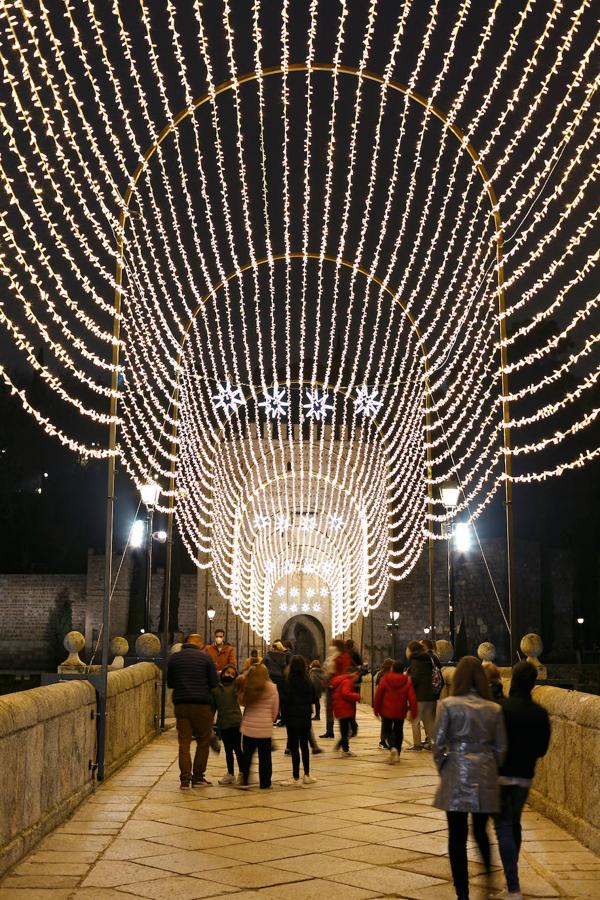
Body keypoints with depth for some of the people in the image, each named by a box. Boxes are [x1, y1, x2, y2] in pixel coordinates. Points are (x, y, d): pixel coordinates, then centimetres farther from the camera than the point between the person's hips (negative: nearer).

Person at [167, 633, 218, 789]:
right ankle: (198, 777, 10)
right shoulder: (205, 657, -3)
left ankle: (185, 779, 0)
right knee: (203, 741, 9)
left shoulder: (174, 658, 6)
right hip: (202, 704, -2)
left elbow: (170, 683, 12)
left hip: (181, 704, 3)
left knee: (184, 742, 5)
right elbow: (214, 683, -4)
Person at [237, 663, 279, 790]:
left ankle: (244, 781, 13)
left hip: (248, 726, 2)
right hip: (265, 728, -1)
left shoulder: (247, 687, -2)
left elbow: (242, 702, 12)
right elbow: (275, 710, 2)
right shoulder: (272, 688, -5)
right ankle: (264, 784, 10)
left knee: (247, 755, 15)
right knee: (265, 757, 7)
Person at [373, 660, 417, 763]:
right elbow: (412, 698, -6)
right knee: (398, 732, 16)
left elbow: (378, 695, -4)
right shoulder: (407, 682, -1)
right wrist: (413, 712, -1)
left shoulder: (385, 679, -5)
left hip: (386, 712, -2)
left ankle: (392, 748, -20)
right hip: (400, 712, 2)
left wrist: (376, 709, 6)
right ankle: (397, 754, 17)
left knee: (387, 731, 8)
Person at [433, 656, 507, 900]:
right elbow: (501, 747, 5)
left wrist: (442, 767, 8)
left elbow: (438, 742, -7)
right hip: (485, 778, 3)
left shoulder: (448, 705, -7)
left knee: (457, 837, 5)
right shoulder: (494, 709, 2)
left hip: (457, 776, -3)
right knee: (481, 832, 22)